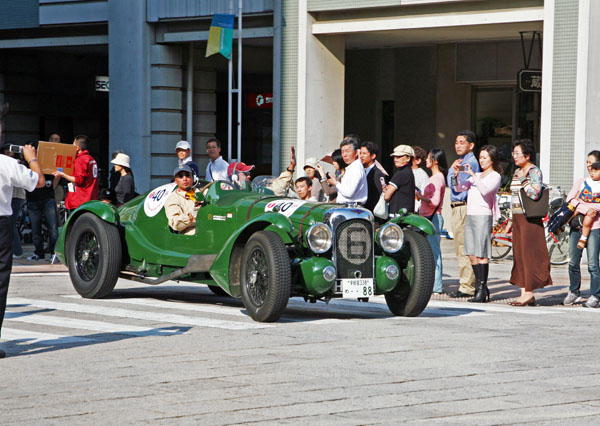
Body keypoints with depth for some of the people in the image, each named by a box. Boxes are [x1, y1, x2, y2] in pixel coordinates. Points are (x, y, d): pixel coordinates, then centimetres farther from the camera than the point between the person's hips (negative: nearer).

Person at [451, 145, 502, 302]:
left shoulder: (495, 176, 0)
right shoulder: (476, 176, 22)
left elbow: (485, 190, -19)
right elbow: (458, 188, 16)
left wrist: (472, 174, -19)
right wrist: (455, 175, -1)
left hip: (483, 216, -7)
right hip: (470, 216, 7)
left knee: (482, 255, -10)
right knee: (472, 255, 5)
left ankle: (482, 289, -10)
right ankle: (481, 288, 12)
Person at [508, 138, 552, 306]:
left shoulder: (535, 172, -10)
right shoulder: (517, 172, 16)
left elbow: (535, 194, -25)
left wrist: (523, 180, -17)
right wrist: (512, 221, 20)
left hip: (530, 219, -9)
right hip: (517, 218, 9)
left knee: (529, 254, -7)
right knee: (519, 255, 8)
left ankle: (529, 293, -4)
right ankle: (524, 294, 11)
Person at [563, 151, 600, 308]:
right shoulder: (580, 182, 16)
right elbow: (569, 200, 4)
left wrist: (584, 205, -13)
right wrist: (582, 208, -12)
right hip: (576, 225, 4)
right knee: (573, 262, 5)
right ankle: (574, 292, 20)